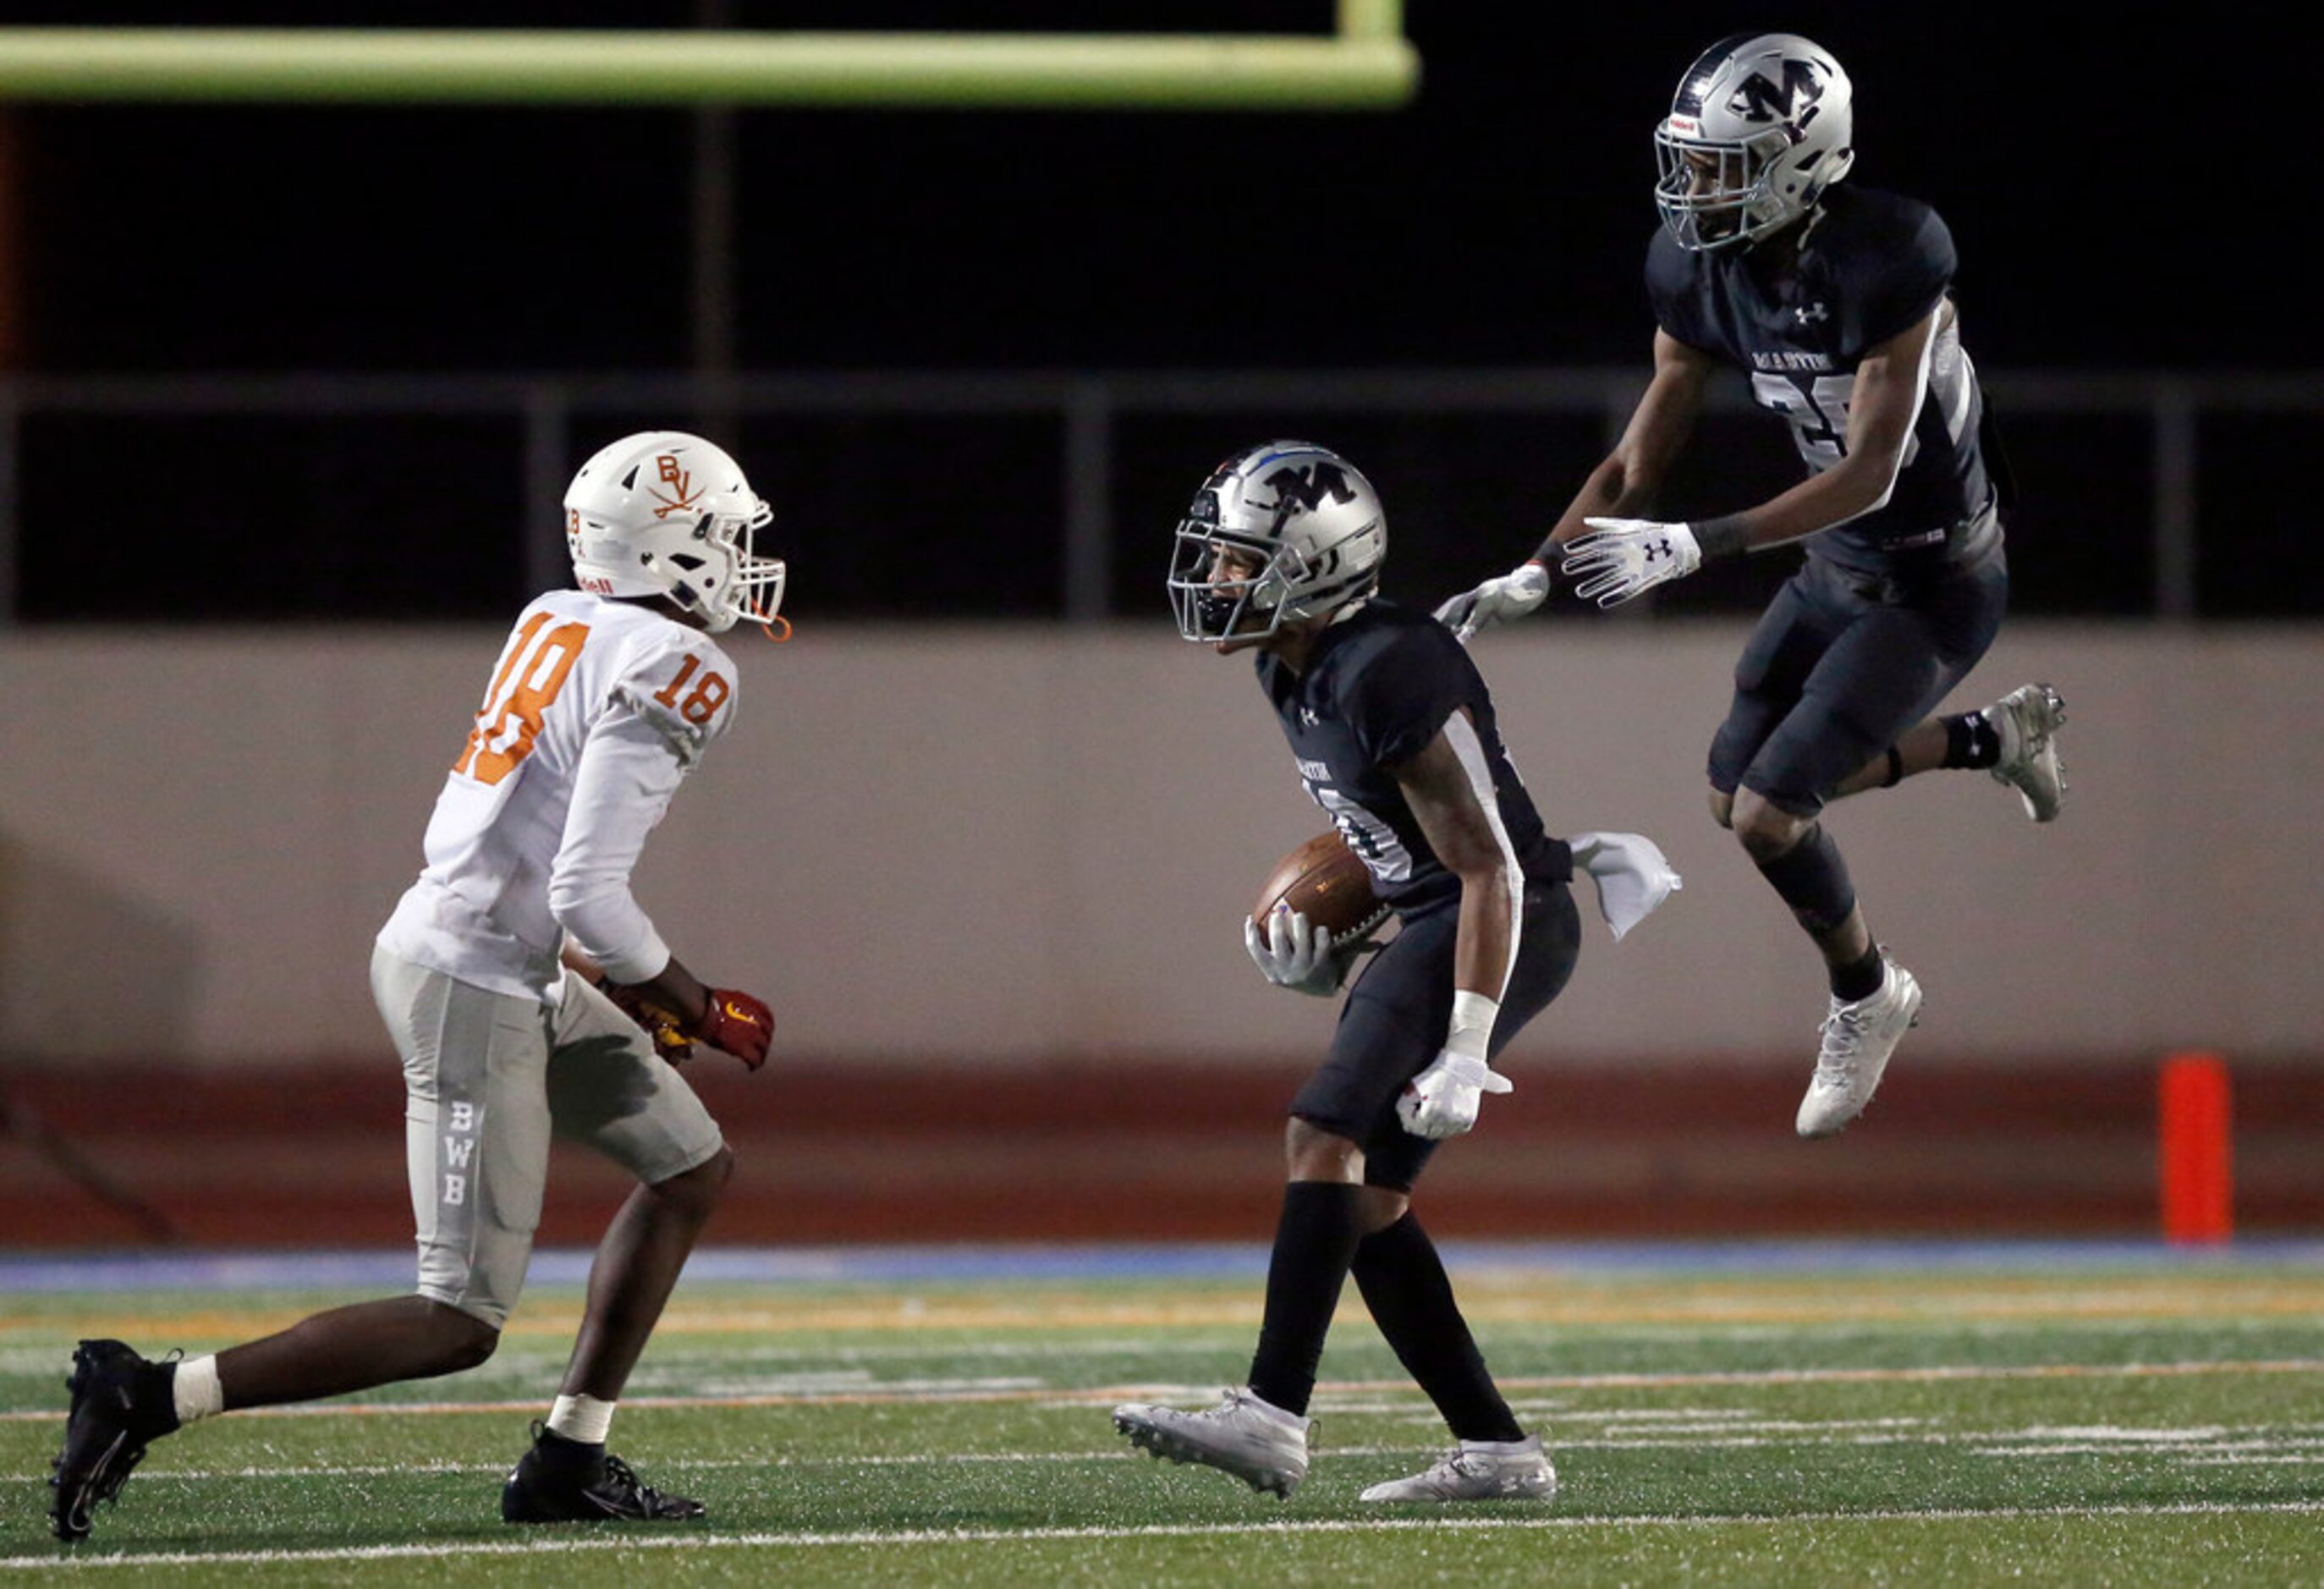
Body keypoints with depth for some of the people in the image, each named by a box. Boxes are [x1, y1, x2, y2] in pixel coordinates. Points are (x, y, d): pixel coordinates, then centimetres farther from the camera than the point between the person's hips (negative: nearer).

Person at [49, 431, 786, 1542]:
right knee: (462, 1325, -4)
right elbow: (588, 892, -23)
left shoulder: (553, 622, 9)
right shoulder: (672, 672, -17)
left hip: (435, 937, 10)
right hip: (479, 991, -10)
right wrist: (700, 1010, -7)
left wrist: (623, 973, 18)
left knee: (693, 1167, 18)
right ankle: (148, 1398, -7)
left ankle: (567, 1461, 18)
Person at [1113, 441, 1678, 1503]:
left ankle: (1271, 1418, -28)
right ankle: (1496, 1451, 10)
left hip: (1505, 927, -10)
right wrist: (1324, 940, 9)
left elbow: (1488, 871, -22)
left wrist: (1465, 1052, -25)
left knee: (1325, 1137, -21)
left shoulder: (1388, 676, -22)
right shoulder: (1293, 674, 8)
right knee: (1364, 1200, 7)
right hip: (1428, 926, 10)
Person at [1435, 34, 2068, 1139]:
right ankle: (1996, 737, 31)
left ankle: (1867, 998, 16)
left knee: (1768, 810, -13)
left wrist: (1692, 547, -37)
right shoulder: (1700, 269, -10)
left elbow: (1869, 473, -31)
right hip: (1837, 568, 8)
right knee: (1740, 788, 13)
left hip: (1935, 587, -8)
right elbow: (1638, 460, -2)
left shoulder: (1882, 260, -31)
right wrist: (1531, 577, -14)